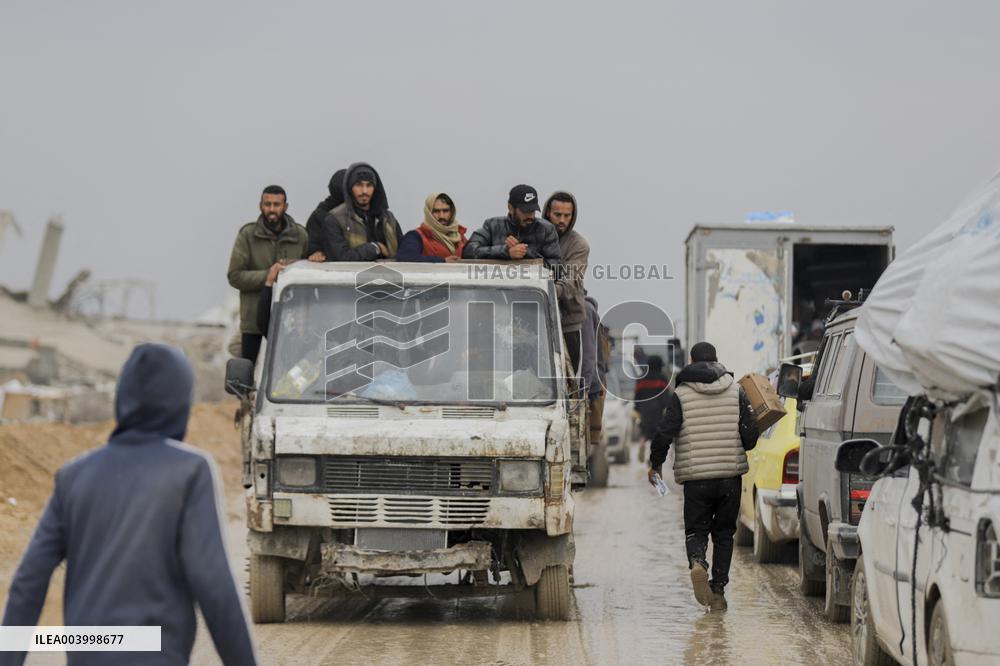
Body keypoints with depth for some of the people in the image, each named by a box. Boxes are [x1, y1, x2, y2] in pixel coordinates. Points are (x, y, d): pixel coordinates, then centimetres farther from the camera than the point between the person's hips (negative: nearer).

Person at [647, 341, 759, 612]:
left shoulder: (681, 394, -2)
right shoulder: (735, 391, 4)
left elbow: (665, 433, -7)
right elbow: (751, 435, 0)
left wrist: (655, 464, 8)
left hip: (695, 477, -2)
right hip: (730, 476, 2)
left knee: (696, 530, 10)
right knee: (724, 533, 14)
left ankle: (697, 563, -23)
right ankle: (718, 590, 8)